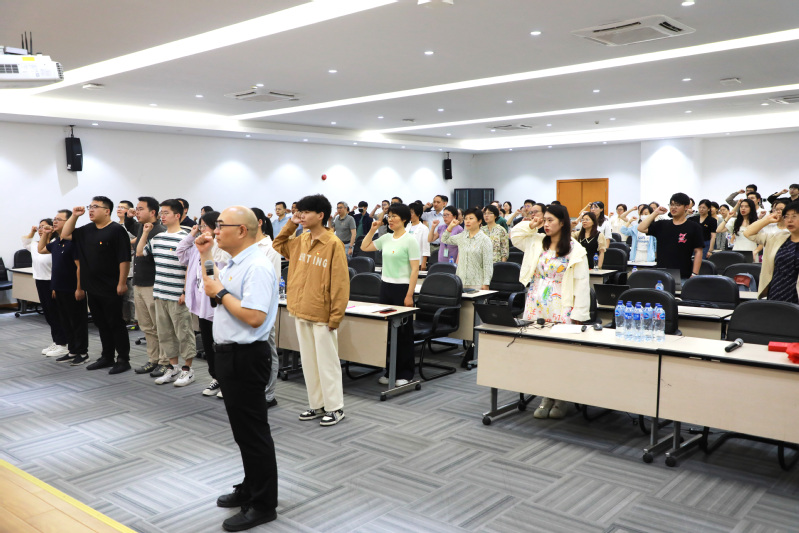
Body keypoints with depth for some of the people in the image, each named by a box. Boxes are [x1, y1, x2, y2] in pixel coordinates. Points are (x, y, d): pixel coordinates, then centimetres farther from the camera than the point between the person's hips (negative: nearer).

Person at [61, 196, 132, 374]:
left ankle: (123, 360, 7)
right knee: (101, 324, 15)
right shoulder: (87, 230, 12)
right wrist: (74, 216, 8)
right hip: (92, 287, 8)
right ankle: (107, 357, 25)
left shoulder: (116, 230, -12)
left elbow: (124, 259, -16)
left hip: (110, 289, -8)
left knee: (116, 324, -1)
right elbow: (65, 235, 19)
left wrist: (122, 283, -19)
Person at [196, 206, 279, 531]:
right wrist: (205, 256, 18)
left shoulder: (256, 267, -21)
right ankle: (251, 489, 35)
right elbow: (213, 286, 26)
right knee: (242, 429, 20)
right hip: (230, 354, 10)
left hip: (246, 357, -10)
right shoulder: (233, 264, 11)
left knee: (253, 431, 1)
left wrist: (220, 293, -18)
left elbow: (254, 317, -29)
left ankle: (263, 505, 14)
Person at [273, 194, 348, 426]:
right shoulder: (301, 241, 8)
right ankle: (317, 405, 26)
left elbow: (340, 282, -15)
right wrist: (290, 224, 11)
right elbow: (278, 246, 26)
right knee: (308, 362, 14)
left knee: (327, 362, 3)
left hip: (321, 315, -7)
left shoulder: (333, 244, -13)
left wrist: (336, 316, -17)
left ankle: (335, 408, 15)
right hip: (300, 311, 7)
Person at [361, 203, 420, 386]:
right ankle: (390, 370, 21)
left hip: (402, 288, -6)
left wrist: (409, 295, -17)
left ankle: (405, 373, 13)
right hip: (386, 286, 6)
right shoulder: (386, 238, 8)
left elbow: (415, 269, -13)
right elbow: (364, 247, 19)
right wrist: (372, 230, 7)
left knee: (403, 331, 2)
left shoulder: (410, 240, -10)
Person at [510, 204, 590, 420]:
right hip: (535, 306, 5)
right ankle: (546, 396, 13)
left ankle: (561, 399, 9)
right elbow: (514, 235, 26)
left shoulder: (575, 250, -4)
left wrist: (578, 314, -11)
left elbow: (581, 283, -6)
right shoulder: (537, 242, 11)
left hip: (560, 309, -5)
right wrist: (531, 225, 9)